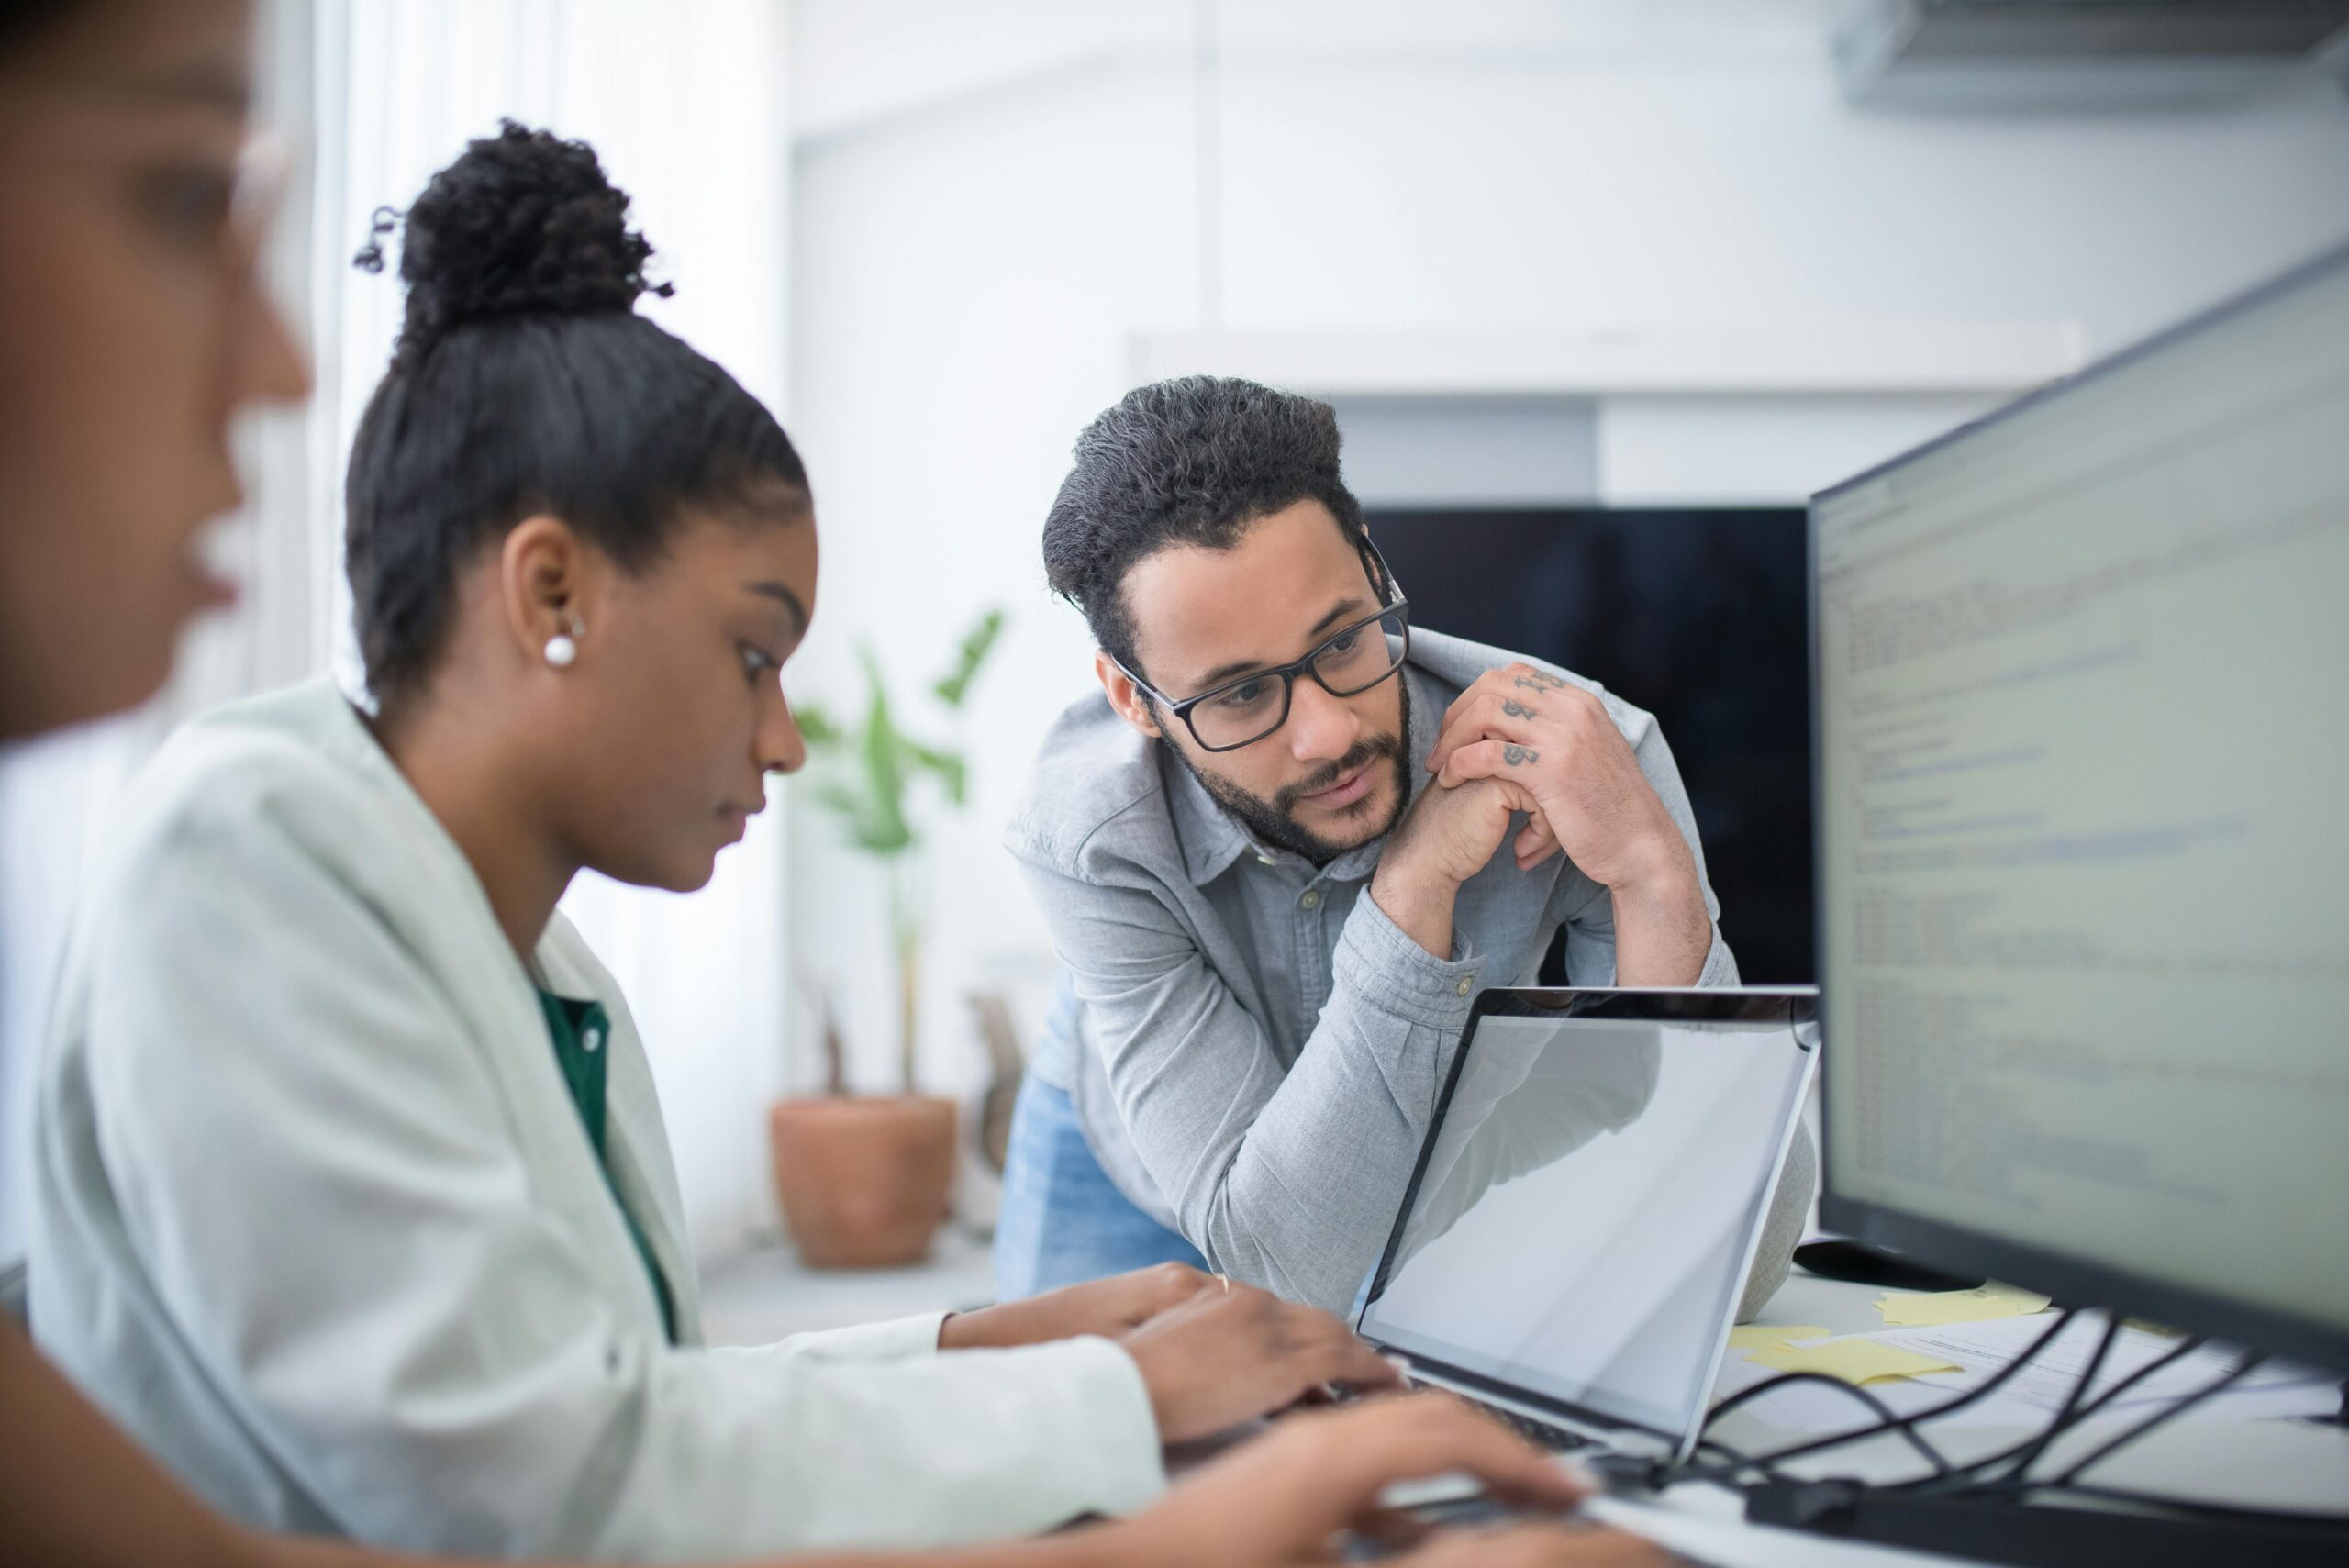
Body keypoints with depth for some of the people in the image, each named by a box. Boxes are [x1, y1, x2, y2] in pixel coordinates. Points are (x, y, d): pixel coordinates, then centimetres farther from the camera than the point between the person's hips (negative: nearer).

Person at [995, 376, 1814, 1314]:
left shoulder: (1579, 761, -29)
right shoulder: (1083, 838, -30)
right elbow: (1290, 1272, -35)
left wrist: (1654, 873, -44)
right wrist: (1414, 885, -41)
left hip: (1451, 1169, 2)